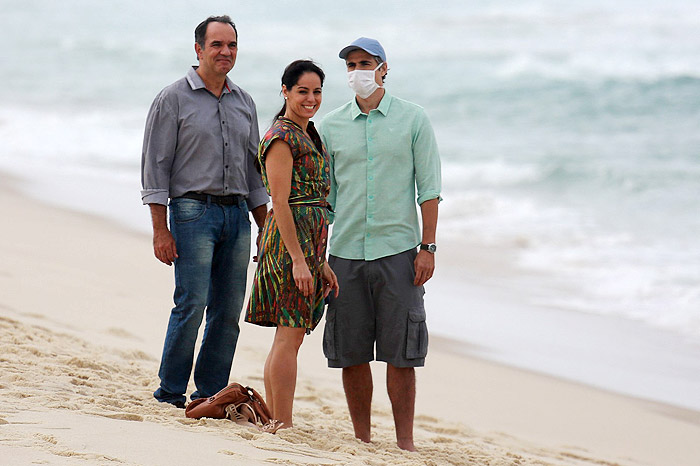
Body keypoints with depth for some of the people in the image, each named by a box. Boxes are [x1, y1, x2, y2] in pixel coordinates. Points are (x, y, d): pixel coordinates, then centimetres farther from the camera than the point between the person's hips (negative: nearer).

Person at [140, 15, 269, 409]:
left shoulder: (244, 103, 16)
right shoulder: (174, 99, 0)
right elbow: (156, 167, -3)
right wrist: (161, 230, -10)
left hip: (237, 214, 5)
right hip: (193, 210, -5)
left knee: (229, 310, 2)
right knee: (192, 304, -12)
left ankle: (211, 394, 8)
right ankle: (171, 392, -3)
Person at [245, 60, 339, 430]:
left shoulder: (308, 136, 19)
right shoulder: (282, 138, -10)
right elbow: (280, 203, -16)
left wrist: (320, 262, 20)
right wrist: (298, 259, -21)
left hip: (307, 246, 10)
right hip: (290, 244, -10)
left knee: (286, 337, 10)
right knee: (290, 335, -10)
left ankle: (274, 422, 13)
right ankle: (284, 427, -9)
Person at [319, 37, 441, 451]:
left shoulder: (413, 119, 3)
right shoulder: (331, 126, 9)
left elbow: (429, 188, 2)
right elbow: (324, 195, 12)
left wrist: (428, 247, -6)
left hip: (398, 250, -2)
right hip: (346, 251, 2)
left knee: (400, 353, -3)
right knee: (351, 353, 3)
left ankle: (405, 443, 2)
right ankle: (361, 439, 12)